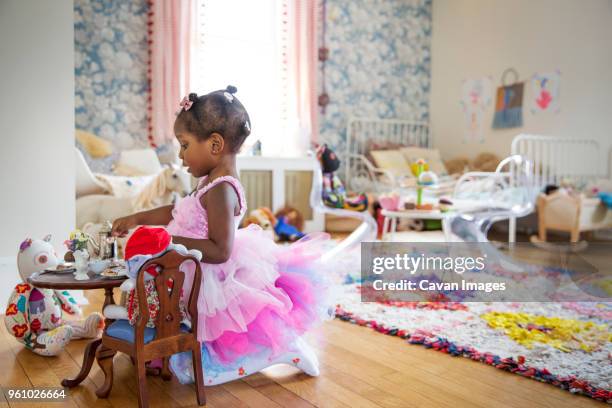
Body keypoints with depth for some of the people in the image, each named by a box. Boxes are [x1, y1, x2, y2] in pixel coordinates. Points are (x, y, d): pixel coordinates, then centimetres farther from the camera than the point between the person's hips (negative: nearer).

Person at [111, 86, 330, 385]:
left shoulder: (220, 191, -24)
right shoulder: (213, 182, 7)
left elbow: (219, 251, -29)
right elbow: (178, 211, 20)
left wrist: (171, 242, -27)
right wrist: (137, 219, 17)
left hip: (216, 288, -10)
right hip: (204, 282, 10)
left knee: (194, 369, -5)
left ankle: (284, 347, -1)